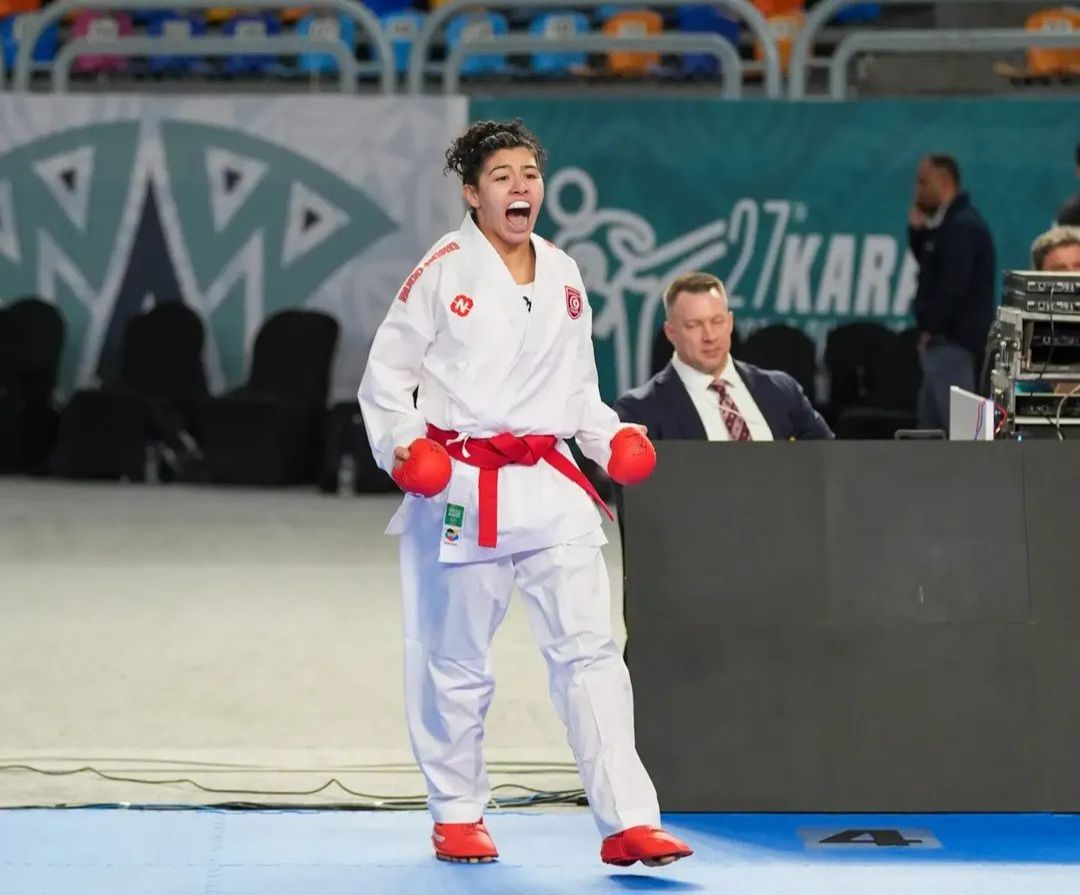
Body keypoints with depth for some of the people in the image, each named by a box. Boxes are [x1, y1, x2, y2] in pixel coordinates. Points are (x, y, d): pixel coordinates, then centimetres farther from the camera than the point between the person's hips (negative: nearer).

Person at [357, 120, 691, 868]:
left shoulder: (563, 275, 10)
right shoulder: (445, 271, -6)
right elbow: (387, 374, -2)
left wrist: (610, 439, 4)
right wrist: (402, 443, -17)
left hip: (549, 484, 4)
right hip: (463, 488, -4)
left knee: (590, 646, -5)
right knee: (455, 659, 7)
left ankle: (627, 821, -8)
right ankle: (457, 815, 25)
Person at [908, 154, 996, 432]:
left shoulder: (961, 225, -16)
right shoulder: (950, 222, 16)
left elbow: (953, 286, -22)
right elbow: (930, 268, 23)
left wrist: (931, 330, -15)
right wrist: (917, 228, 10)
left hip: (953, 340, -11)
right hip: (948, 340, 11)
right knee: (931, 426, 15)